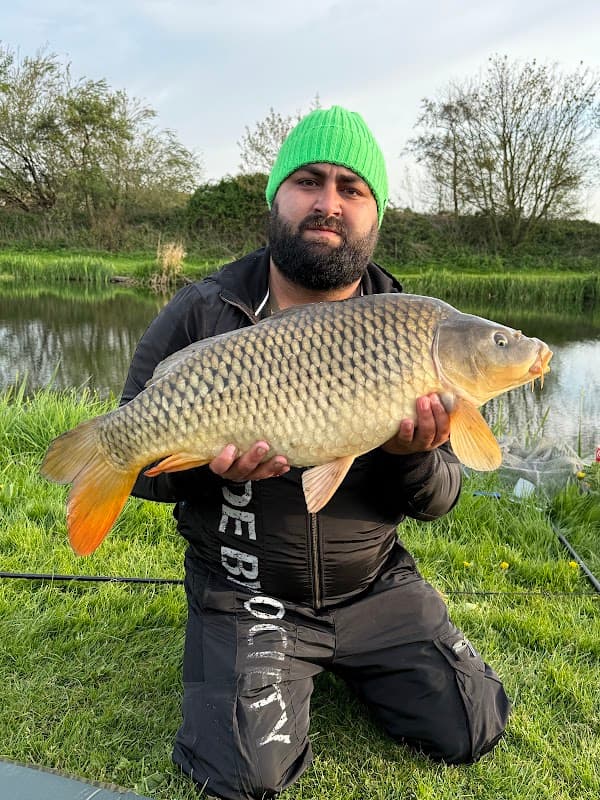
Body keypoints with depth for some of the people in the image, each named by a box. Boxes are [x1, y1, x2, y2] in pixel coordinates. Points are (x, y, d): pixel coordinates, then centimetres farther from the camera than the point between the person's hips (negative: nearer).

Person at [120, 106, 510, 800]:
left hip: (376, 585, 3)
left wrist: (412, 456, -25)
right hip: (243, 589, -2)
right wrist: (207, 465, -25)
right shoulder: (202, 315, -10)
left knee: (471, 733, 3)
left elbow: (438, 499, -2)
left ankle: (338, 661, 26)